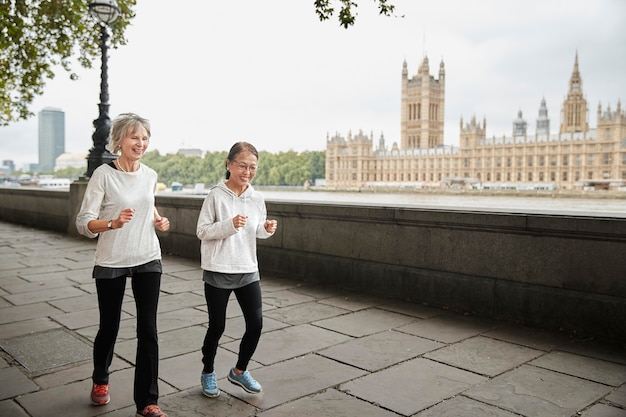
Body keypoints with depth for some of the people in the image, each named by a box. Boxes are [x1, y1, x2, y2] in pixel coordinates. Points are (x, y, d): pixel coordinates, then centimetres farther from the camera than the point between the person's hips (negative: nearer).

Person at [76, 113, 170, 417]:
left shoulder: (150, 175, 2)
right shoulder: (103, 175, -11)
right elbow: (83, 223, -12)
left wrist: (159, 220, 1)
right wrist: (113, 223, -30)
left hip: (147, 261, 3)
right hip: (111, 263, -3)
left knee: (148, 330, -1)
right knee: (109, 327, 13)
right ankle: (100, 380, 43)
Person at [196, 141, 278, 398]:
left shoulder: (256, 198, 2)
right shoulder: (216, 196, -10)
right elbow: (202, 231, -10)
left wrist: (267, 229, -9)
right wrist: (229, 225, -23)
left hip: (248, 270, 4)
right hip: (218, 271, -4)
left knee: (256, 324, 3)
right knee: (217, 327, 7)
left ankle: (239, 371, 28)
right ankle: (207, 373, 34)